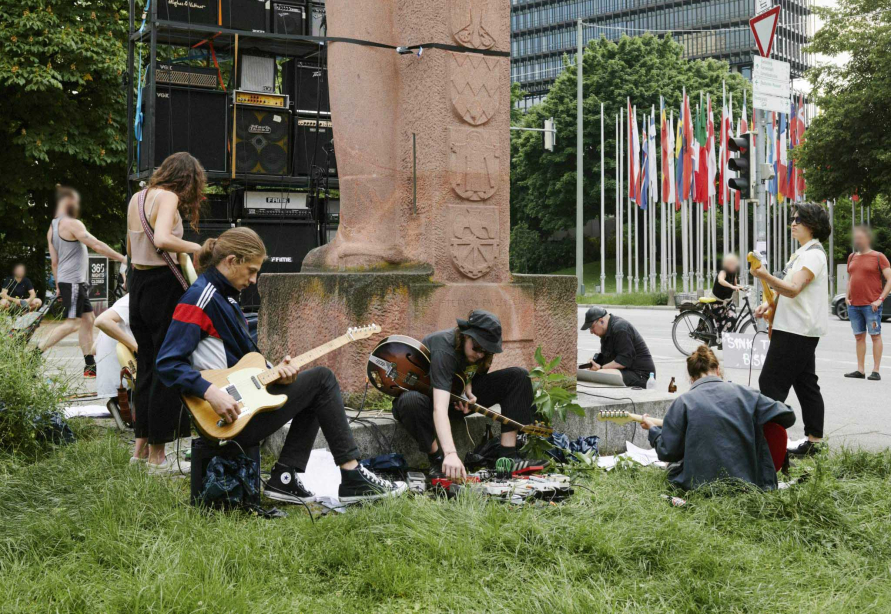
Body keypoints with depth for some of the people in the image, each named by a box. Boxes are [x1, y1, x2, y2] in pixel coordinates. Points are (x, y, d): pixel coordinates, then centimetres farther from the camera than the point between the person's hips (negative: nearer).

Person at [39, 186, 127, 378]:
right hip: (73, 281, -10)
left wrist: (58, 285, 21)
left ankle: (90, 365, 10)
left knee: (88, 319, 9)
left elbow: (54, 261, 17)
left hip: (66, 281, 10)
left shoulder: (52, 228, 14)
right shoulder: (73, 224, -14)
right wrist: (122, 258, -9)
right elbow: (97, 246, -16)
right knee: (72, 323, -10)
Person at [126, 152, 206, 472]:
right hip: (163, 286, -9)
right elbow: (162, 239, -29)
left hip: (138, 284, 9)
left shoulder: (137, 198, 14)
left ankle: (142, 446, 24)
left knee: (146, 366, 16)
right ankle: (158, 456, 4)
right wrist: (196, 247, -16)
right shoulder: (168, 197, -11)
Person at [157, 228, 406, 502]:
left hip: (242, 401, 10)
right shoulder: (199, 298, -15)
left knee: (314, 395, 17)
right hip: (228, 415, -10)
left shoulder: (225, 297, 16)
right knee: (321, 379, -5)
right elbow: (168, 363, -21)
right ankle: (353, 477, -2)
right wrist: (211, 393, -31)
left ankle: (284, 478, 6)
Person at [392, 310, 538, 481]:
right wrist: (450, 453, -59)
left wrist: (468, 389, -14)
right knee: (410, 402, -45)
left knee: (518, 376, -12)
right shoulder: (444, 349, -35)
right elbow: (439, 407, -47)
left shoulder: (482, 346, -12)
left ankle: (508, 456, -18)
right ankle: (438, 460, -23)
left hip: (458, 396, 6)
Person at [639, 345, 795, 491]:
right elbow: (787, 417, 3)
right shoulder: (744, 393, -2)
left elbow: (667, 452, -5)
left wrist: (653, 429, 15)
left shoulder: (683, 402, -8)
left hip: (699, 485, -1)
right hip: (746, 482, 1)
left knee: (673, 466, 31)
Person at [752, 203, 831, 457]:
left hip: (796, 331, -11)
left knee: (771, 383, -11)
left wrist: (766, 277, -42)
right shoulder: (802, 252, 18)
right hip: (801, 330, 11)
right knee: (806, 384, 11)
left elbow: (793, 289, -27)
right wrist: (770, 304, 13)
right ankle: (814, 441, 15)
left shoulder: (813, 254, -14)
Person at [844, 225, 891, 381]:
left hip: (871, 305, -6)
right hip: (854, 305, 6)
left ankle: (876, 371, -1)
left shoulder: (878, 257, -3)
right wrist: (847, 296, 9)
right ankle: (860, 370, 11)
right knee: (859, 337, 8)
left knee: (875, 335, -2)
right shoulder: (852, 257, 14)